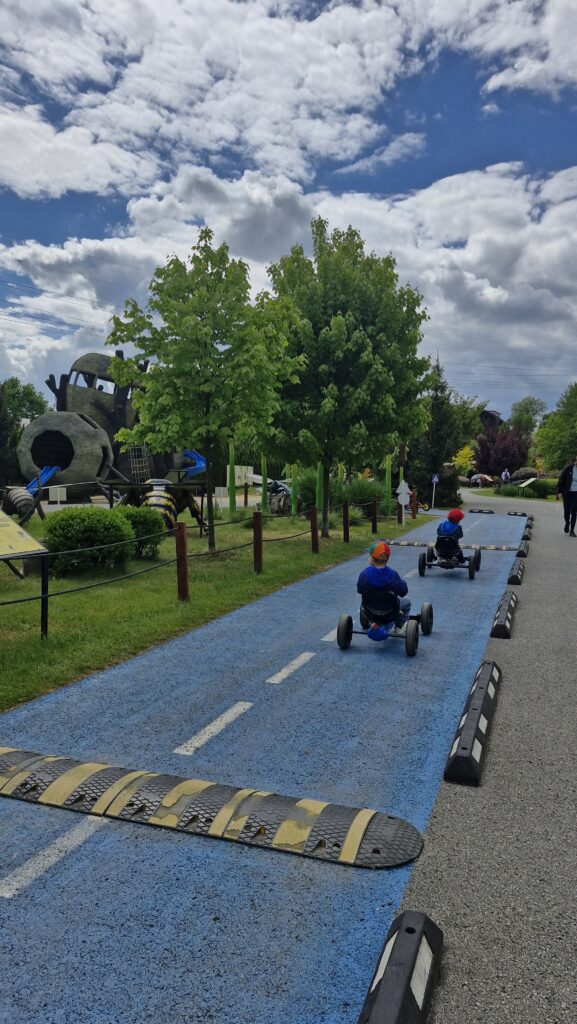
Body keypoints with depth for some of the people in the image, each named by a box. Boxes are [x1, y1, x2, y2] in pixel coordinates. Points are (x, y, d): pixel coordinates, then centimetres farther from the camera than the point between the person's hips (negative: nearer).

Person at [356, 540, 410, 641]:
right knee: (406, 601, 29)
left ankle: (376, 624, 26)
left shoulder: (365, 574, -21)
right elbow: (403, 592, -15)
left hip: (370, 612, 2)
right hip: (389, 611, -2)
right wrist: (401, 581, 6)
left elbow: (359, 590, -7)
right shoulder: (392, 574, -23)